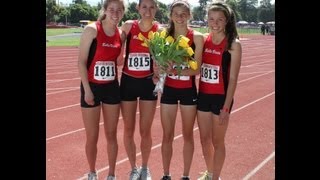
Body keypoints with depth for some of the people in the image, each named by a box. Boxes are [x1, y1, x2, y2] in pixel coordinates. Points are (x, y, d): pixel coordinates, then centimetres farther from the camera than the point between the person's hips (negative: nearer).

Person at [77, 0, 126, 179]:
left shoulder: (121, 34, 2)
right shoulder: (92, 30, -12)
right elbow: (82, 61, -12)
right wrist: (87, 89, -15)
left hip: (112, 88, 4)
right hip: (92, 88, -4)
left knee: (111, 134, 11)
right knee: (92, 136, 7)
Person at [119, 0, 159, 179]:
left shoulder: (160, 30, -6)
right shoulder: (128, 26, -5)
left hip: (148, 83, -1)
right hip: (128, 82, 1)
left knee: (145, 131, 8)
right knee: (129, 129, 9)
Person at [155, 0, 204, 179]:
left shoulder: (197, 37, -9)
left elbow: (196, 69, -13)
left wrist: (175, 70, -28)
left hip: (188, 91, -1)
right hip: (168, 90, 2)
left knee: (188, 135, 12)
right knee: (167, 136, 10)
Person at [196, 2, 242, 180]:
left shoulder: (233, 45, -11)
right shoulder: (204, 40, 2)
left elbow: (233, 79, -12)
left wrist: (226, 107, -15)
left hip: (221, 97, -5)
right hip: (203, 96, 5)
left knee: (217, 141, 9)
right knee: (205, 139, 17)